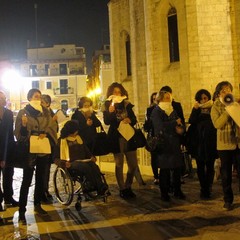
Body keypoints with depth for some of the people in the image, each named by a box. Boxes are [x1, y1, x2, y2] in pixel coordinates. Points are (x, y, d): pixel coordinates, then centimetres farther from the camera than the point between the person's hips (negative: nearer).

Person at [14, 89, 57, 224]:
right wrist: (23, 125, -26)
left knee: (41, 178, 12)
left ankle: (38, 205, 27)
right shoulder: (23, 112, -2)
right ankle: (22, 211, -3)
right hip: (29, 149, -5)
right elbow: (19, 133, -6)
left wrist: (46, 133, -11)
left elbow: (53, 126, 8)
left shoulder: (46, 112, 11)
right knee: (27, 181, -6)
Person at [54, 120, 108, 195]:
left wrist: (91, 156, 6)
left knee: (94, 166, -31)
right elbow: (56, 158, 3)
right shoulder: (62, 141, 5)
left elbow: (86, 150, 28)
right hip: (71, 164, -5)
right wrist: (63, 163, -18)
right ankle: (100, 188, -34)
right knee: (86, 167, -36)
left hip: (83, 161, 5)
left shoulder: (78, 138, 21)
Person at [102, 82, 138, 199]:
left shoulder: (126, 104, 8)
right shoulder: (107, 106, 0)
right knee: (119, 164, 4)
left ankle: (128, 187, 23)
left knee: (133, 164, 5)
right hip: (116, 138, -3)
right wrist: (110, 111, -27)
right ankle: (122, 189, 16)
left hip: (129, 136, 3)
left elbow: (134, 119, 9)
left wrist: (130, 120, -12)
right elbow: (106, 121, -12)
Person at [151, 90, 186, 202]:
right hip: (163, 145, -5)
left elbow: (180, 125, 15)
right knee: (164, 169, -2)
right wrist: (175, 123, -10)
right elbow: (161, 125, -18)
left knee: (177, 167, 3)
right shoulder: (156, 112, -2)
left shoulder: (173, 111, 17)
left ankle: (177, 190, 15)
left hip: (175, 144, 5)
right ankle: (164, 192, 8)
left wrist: (180, 128, -9)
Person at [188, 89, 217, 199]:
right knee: (200, 167, 3)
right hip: (199, 143, 2)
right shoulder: (197, 110, 10)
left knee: (210, 166, 2)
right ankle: (204, 190, 12)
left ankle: (207, 189, 10)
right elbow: (191, 121, -7)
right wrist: (195, 109, -15)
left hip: (210, 143, -2)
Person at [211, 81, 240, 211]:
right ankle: (228, 200, 21)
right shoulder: (216, 107, 1)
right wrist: (227, 109, -17)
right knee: (226, 174, 8)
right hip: (225, 145, -1)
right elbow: (217, 124, -15)